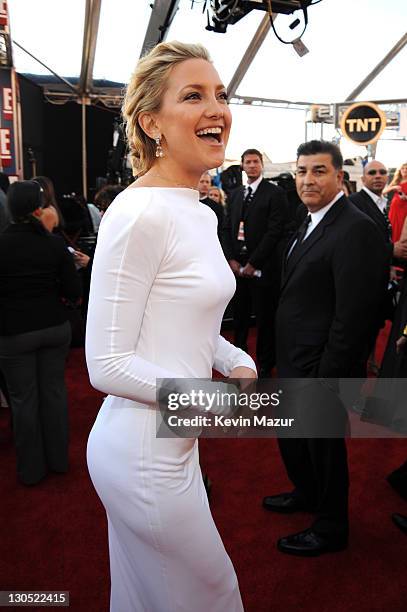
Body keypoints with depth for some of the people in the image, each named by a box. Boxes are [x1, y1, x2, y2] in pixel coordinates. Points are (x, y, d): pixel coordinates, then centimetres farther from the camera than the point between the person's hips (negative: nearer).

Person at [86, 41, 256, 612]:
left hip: (168, 442, 8)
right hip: (146, 452, -8)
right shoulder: (138, 213, -21)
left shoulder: (202, 214, 7)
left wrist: (238, 362, -1)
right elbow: (105, 363, -20)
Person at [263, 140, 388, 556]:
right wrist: (284, 358, 13)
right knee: (290, 434, 25)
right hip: (293, 358, 9)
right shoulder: (311, 223, 9)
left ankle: (330, 529, 35)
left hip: (319, 366, -9)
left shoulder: (355, 229, -21)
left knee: (323, 444, 11)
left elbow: (352, 314, -24)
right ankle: (306, 494, 52)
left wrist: (327, 377, -21)